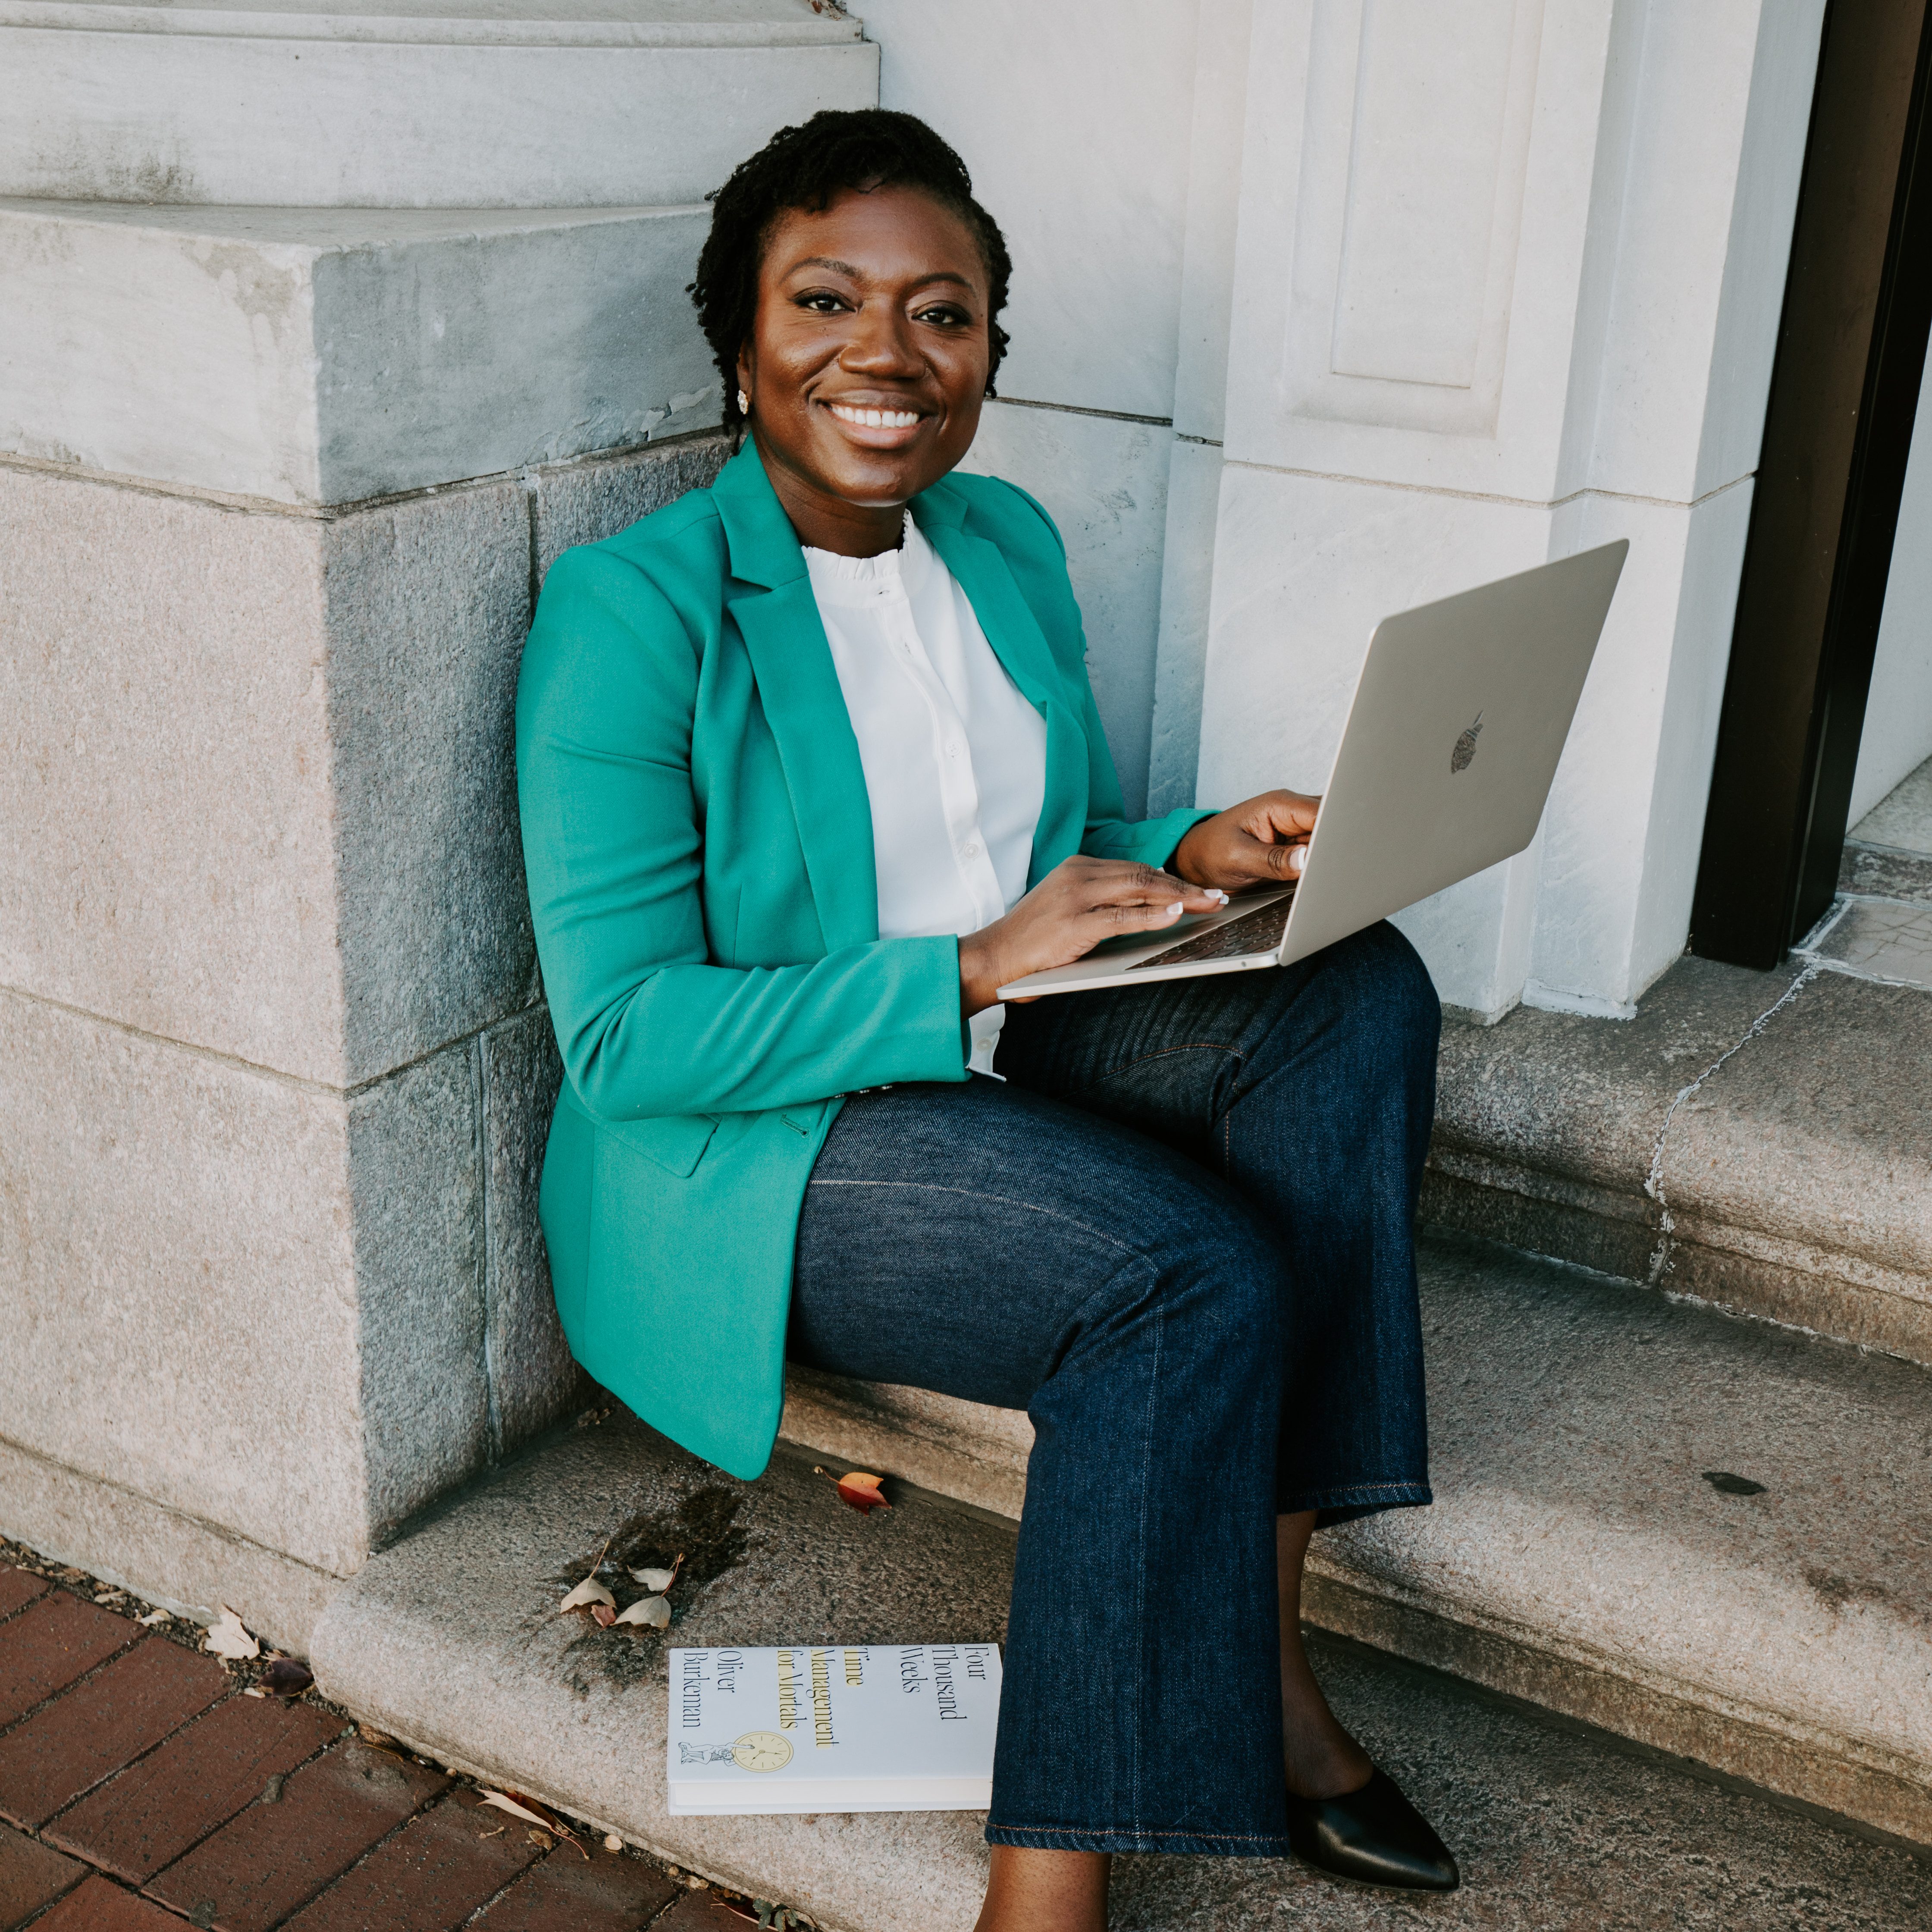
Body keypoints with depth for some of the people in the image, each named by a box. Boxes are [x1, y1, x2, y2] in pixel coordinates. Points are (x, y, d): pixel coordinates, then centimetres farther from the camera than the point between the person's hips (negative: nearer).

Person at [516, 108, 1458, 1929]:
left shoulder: (1007, 542, 8)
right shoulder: (632, 610, -15)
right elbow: (622, 1039, -18)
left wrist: (1194, 856, -7)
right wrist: (965, 974, -26)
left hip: (1006, 1044, 7)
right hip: (747, 1150, -7)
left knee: (1357, 993, -17)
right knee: (1193, 1278, -29)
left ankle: (1249, 1647, -17)